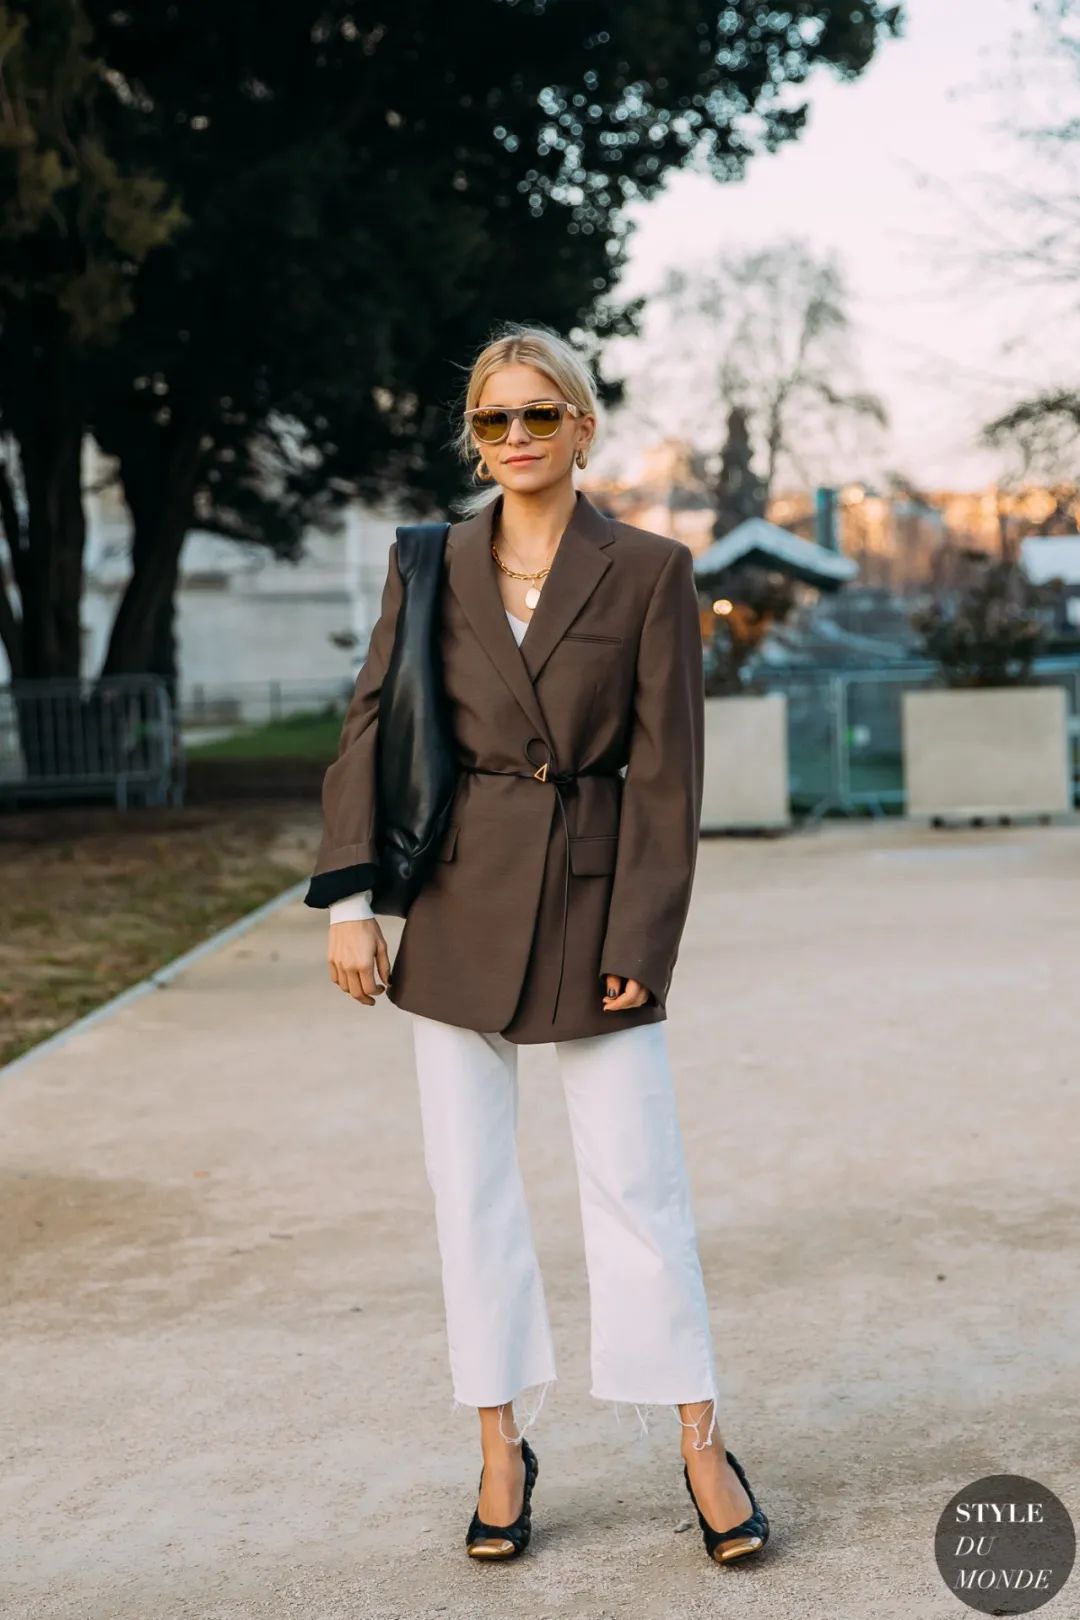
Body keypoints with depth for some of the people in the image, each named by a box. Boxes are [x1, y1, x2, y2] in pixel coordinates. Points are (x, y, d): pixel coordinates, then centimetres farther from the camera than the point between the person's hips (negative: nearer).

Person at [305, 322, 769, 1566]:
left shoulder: (648, 571, -2)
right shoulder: (428, 565, 5)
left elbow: (668, 767, -3)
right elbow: (371, 728, 5)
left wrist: (640, 939, -8)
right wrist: (349, 900, -4)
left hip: (593, 894, -2)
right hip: (460, 901, 2)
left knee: (636, 1179, 1)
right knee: (470, 1182, 6)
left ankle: (702, 1448, 14)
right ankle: (501, 1452, 19)